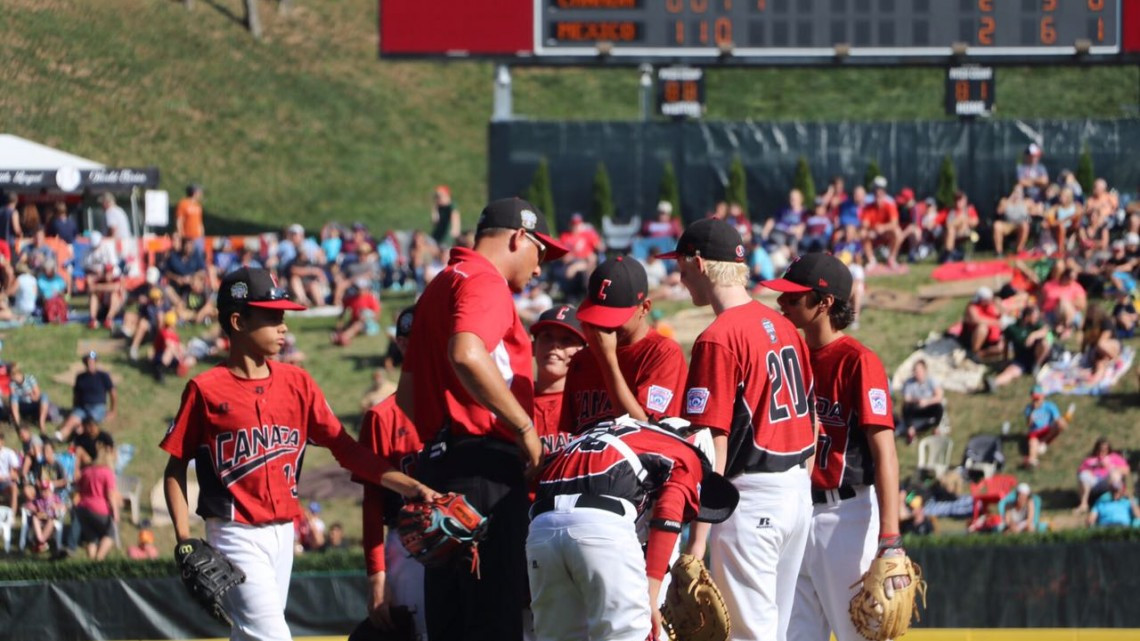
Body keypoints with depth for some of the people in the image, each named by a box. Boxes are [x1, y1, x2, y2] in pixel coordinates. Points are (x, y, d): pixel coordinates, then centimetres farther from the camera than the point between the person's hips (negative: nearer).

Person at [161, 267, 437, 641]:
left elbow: (344, 448, 3)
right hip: (237, 536, -6)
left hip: (283, 535, 6)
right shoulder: (206, 389, -6)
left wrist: (409, 487, -8)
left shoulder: (297, 383, 7)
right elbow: (175, 470, -1)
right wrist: (184, 542, -11)